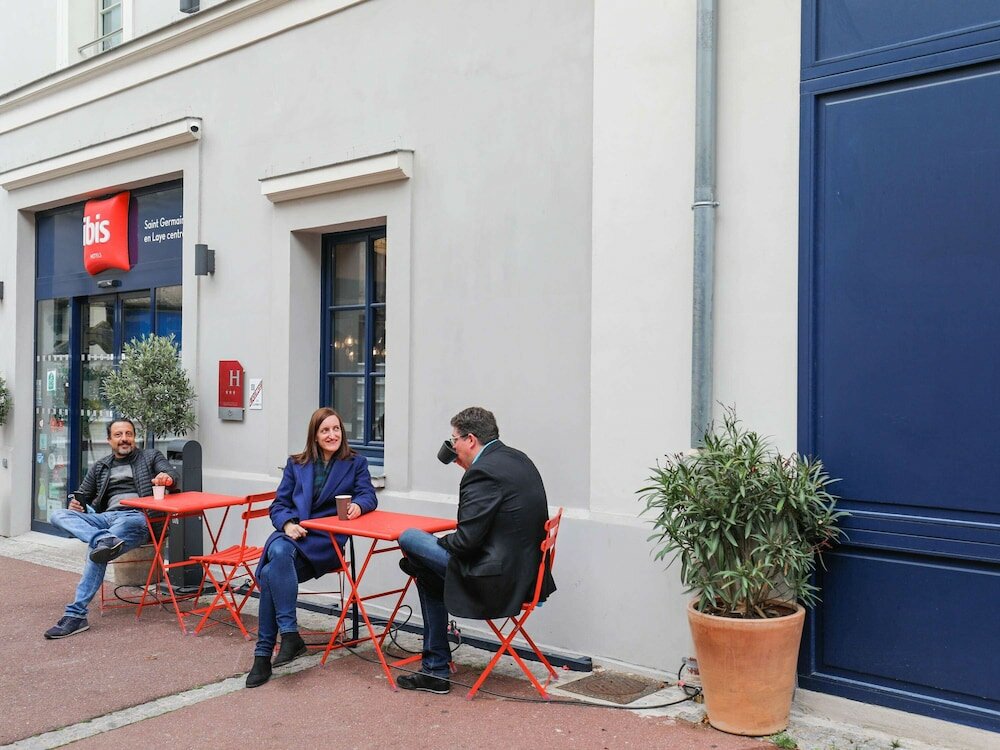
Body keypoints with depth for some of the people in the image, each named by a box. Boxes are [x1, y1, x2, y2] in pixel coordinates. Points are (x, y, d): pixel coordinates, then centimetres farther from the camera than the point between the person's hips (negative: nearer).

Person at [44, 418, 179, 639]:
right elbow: (83, 495, 30)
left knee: (96, 551, -33)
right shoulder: (100, 467, 27)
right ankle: (105, 540, -43)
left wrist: (167, 477, -27)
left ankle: (76, 614, -35)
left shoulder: (150, 457, 15)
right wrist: (76, 503, 4)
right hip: (105, 518, 5)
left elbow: (174, 475, -1)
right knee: (58, 516, -20)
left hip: (137, 517, -5)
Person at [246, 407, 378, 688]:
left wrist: (358, 505, -23)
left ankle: (264, 654, -23)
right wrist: (287, 523, -7)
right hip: (292, 533, 3)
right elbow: (279, 504, 15)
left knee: (271, 574, -28)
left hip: (327, 542, -3)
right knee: (279, 553, -34)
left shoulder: (356, 463, 13)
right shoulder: (296, 464, 19)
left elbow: (369, 495, 1)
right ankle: (289, 634, -33)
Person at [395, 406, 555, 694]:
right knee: (426, 571, 24)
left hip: (498, 580, -10)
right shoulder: (518, 459, 10)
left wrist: (439, 543, 0)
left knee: (409, 538, -1)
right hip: (526, 570, 10)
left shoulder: (483, 472, -20)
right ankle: (435, 670, 29)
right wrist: (467, 466, 12)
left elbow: (466, 540, -22)